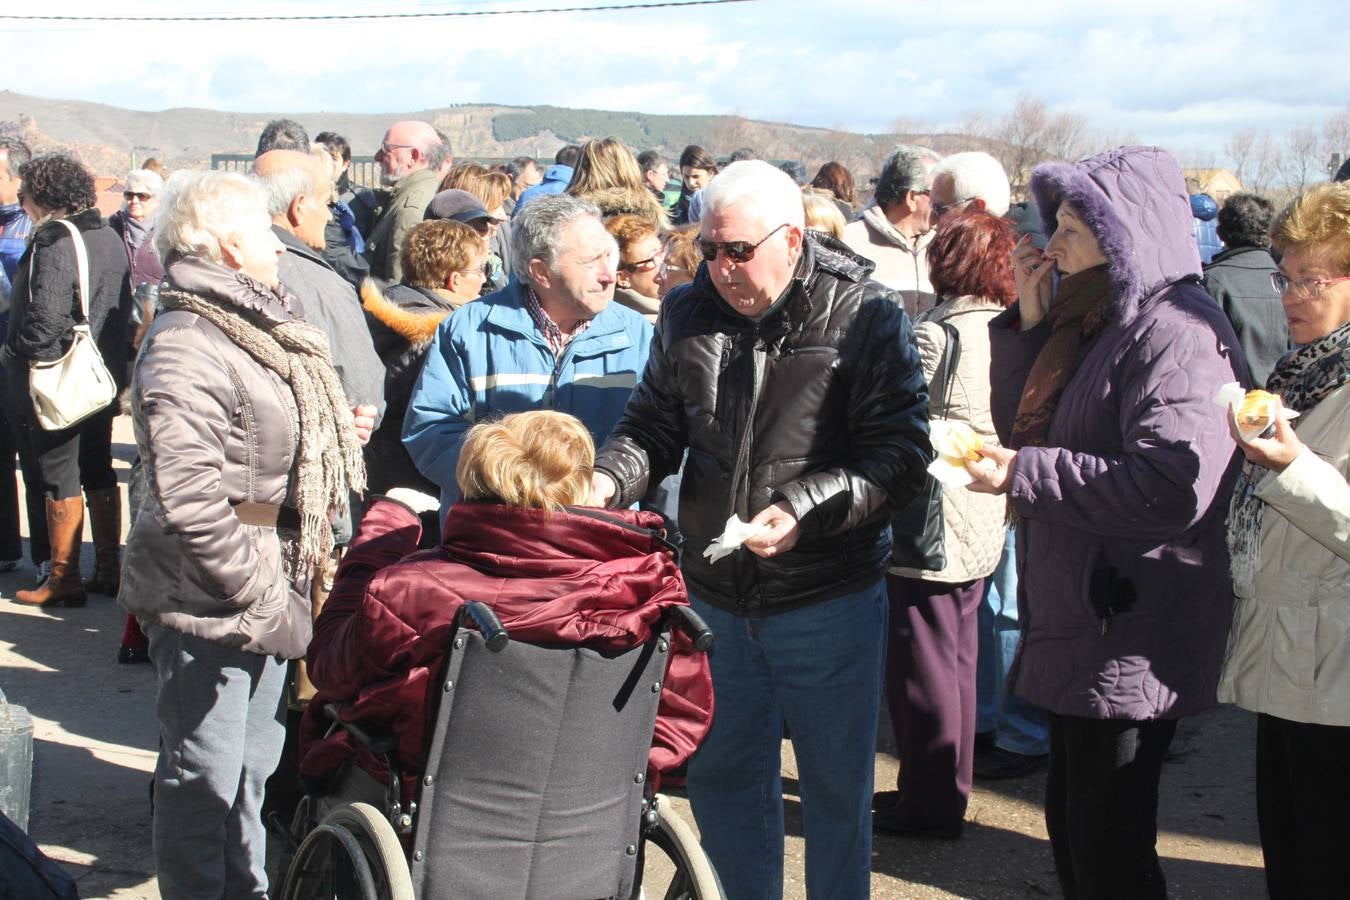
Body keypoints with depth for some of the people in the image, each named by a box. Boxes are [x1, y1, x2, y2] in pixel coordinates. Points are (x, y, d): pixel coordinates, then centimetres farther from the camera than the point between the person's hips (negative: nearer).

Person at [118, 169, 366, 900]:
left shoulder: (255, 327, 12)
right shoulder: (184, 348, -20)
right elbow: (191, 502, -27)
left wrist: (338, 437, 10)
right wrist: (265, 599, -23)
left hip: (266, 593, 10)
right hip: (209, 604, -10)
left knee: (253, 764, 22)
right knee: (204, 778, 3)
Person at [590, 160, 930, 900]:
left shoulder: (866, 317, -10)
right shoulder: (688, 313, 3)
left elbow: (901, 451, -14)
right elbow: (652, 428, 10)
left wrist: (808, 510, -27)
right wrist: (607, 480, -11)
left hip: (828, 601, -4)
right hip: (715, 596, 4)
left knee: (835, 789, 11)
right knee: (723, 779, 17)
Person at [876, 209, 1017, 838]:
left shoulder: (934, 333, -19)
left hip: (932, 525, -8)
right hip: (985, 527, 8)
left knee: (923, 668, 4)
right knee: (958, 661, 19)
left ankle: (927, 804, 14)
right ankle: (949, 789, 31)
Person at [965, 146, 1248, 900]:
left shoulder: (1178, 334, -19)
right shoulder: (1099, 321, 12)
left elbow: (1172, 489, -29)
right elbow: (1024, 425, 13)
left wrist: (1025, 473, -22)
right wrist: (1030, 320, 1)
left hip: (1131, 647, -10)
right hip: (1082, 627, 10)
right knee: (1074, 829, 20)